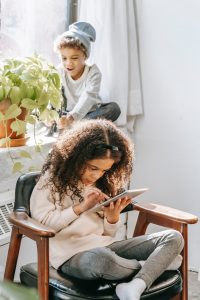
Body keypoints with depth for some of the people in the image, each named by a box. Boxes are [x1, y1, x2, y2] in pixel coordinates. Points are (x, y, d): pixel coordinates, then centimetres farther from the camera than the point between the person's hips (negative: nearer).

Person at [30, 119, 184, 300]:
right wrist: (80, 208, -12)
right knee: (100, 259, -42)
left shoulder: (104, 182, 16)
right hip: (71, 254, -5)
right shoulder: (53, 178, 2)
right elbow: (41, 223, -6)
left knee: (173, 238, -10)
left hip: (106, 246, 6)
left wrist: (113, 216, -5)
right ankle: (157, 263, -11)